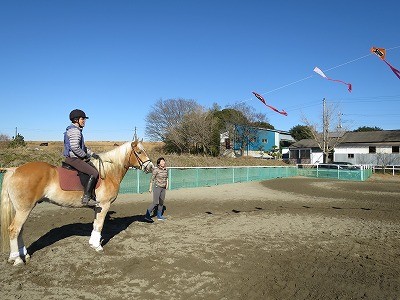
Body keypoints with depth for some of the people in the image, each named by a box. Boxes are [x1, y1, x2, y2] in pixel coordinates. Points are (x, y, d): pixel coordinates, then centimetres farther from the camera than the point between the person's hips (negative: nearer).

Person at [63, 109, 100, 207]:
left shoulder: (77, 130, 19)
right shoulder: (74, 131, -15)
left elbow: (83, 147, 24)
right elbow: (75, 147, -27)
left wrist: (92, 153, 12)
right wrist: (85, 155, -13)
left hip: (76, 158, 11)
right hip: (73, 159, -11)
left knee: (95, 168, 13)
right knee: (94, 173, -17)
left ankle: (92, 196, 14)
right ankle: (86, 198, -14)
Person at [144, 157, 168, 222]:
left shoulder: (166, 170, 4)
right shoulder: (156, 170, -13)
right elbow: (152, 179, -8)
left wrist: (167, 184, 8)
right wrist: (150, 188, -6)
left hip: (163, 188, 6)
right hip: (157, 187, -6)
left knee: (161, 202, 11)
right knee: (155, 202, -11)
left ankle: (159, 216, 23)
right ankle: (147, 215, -2)